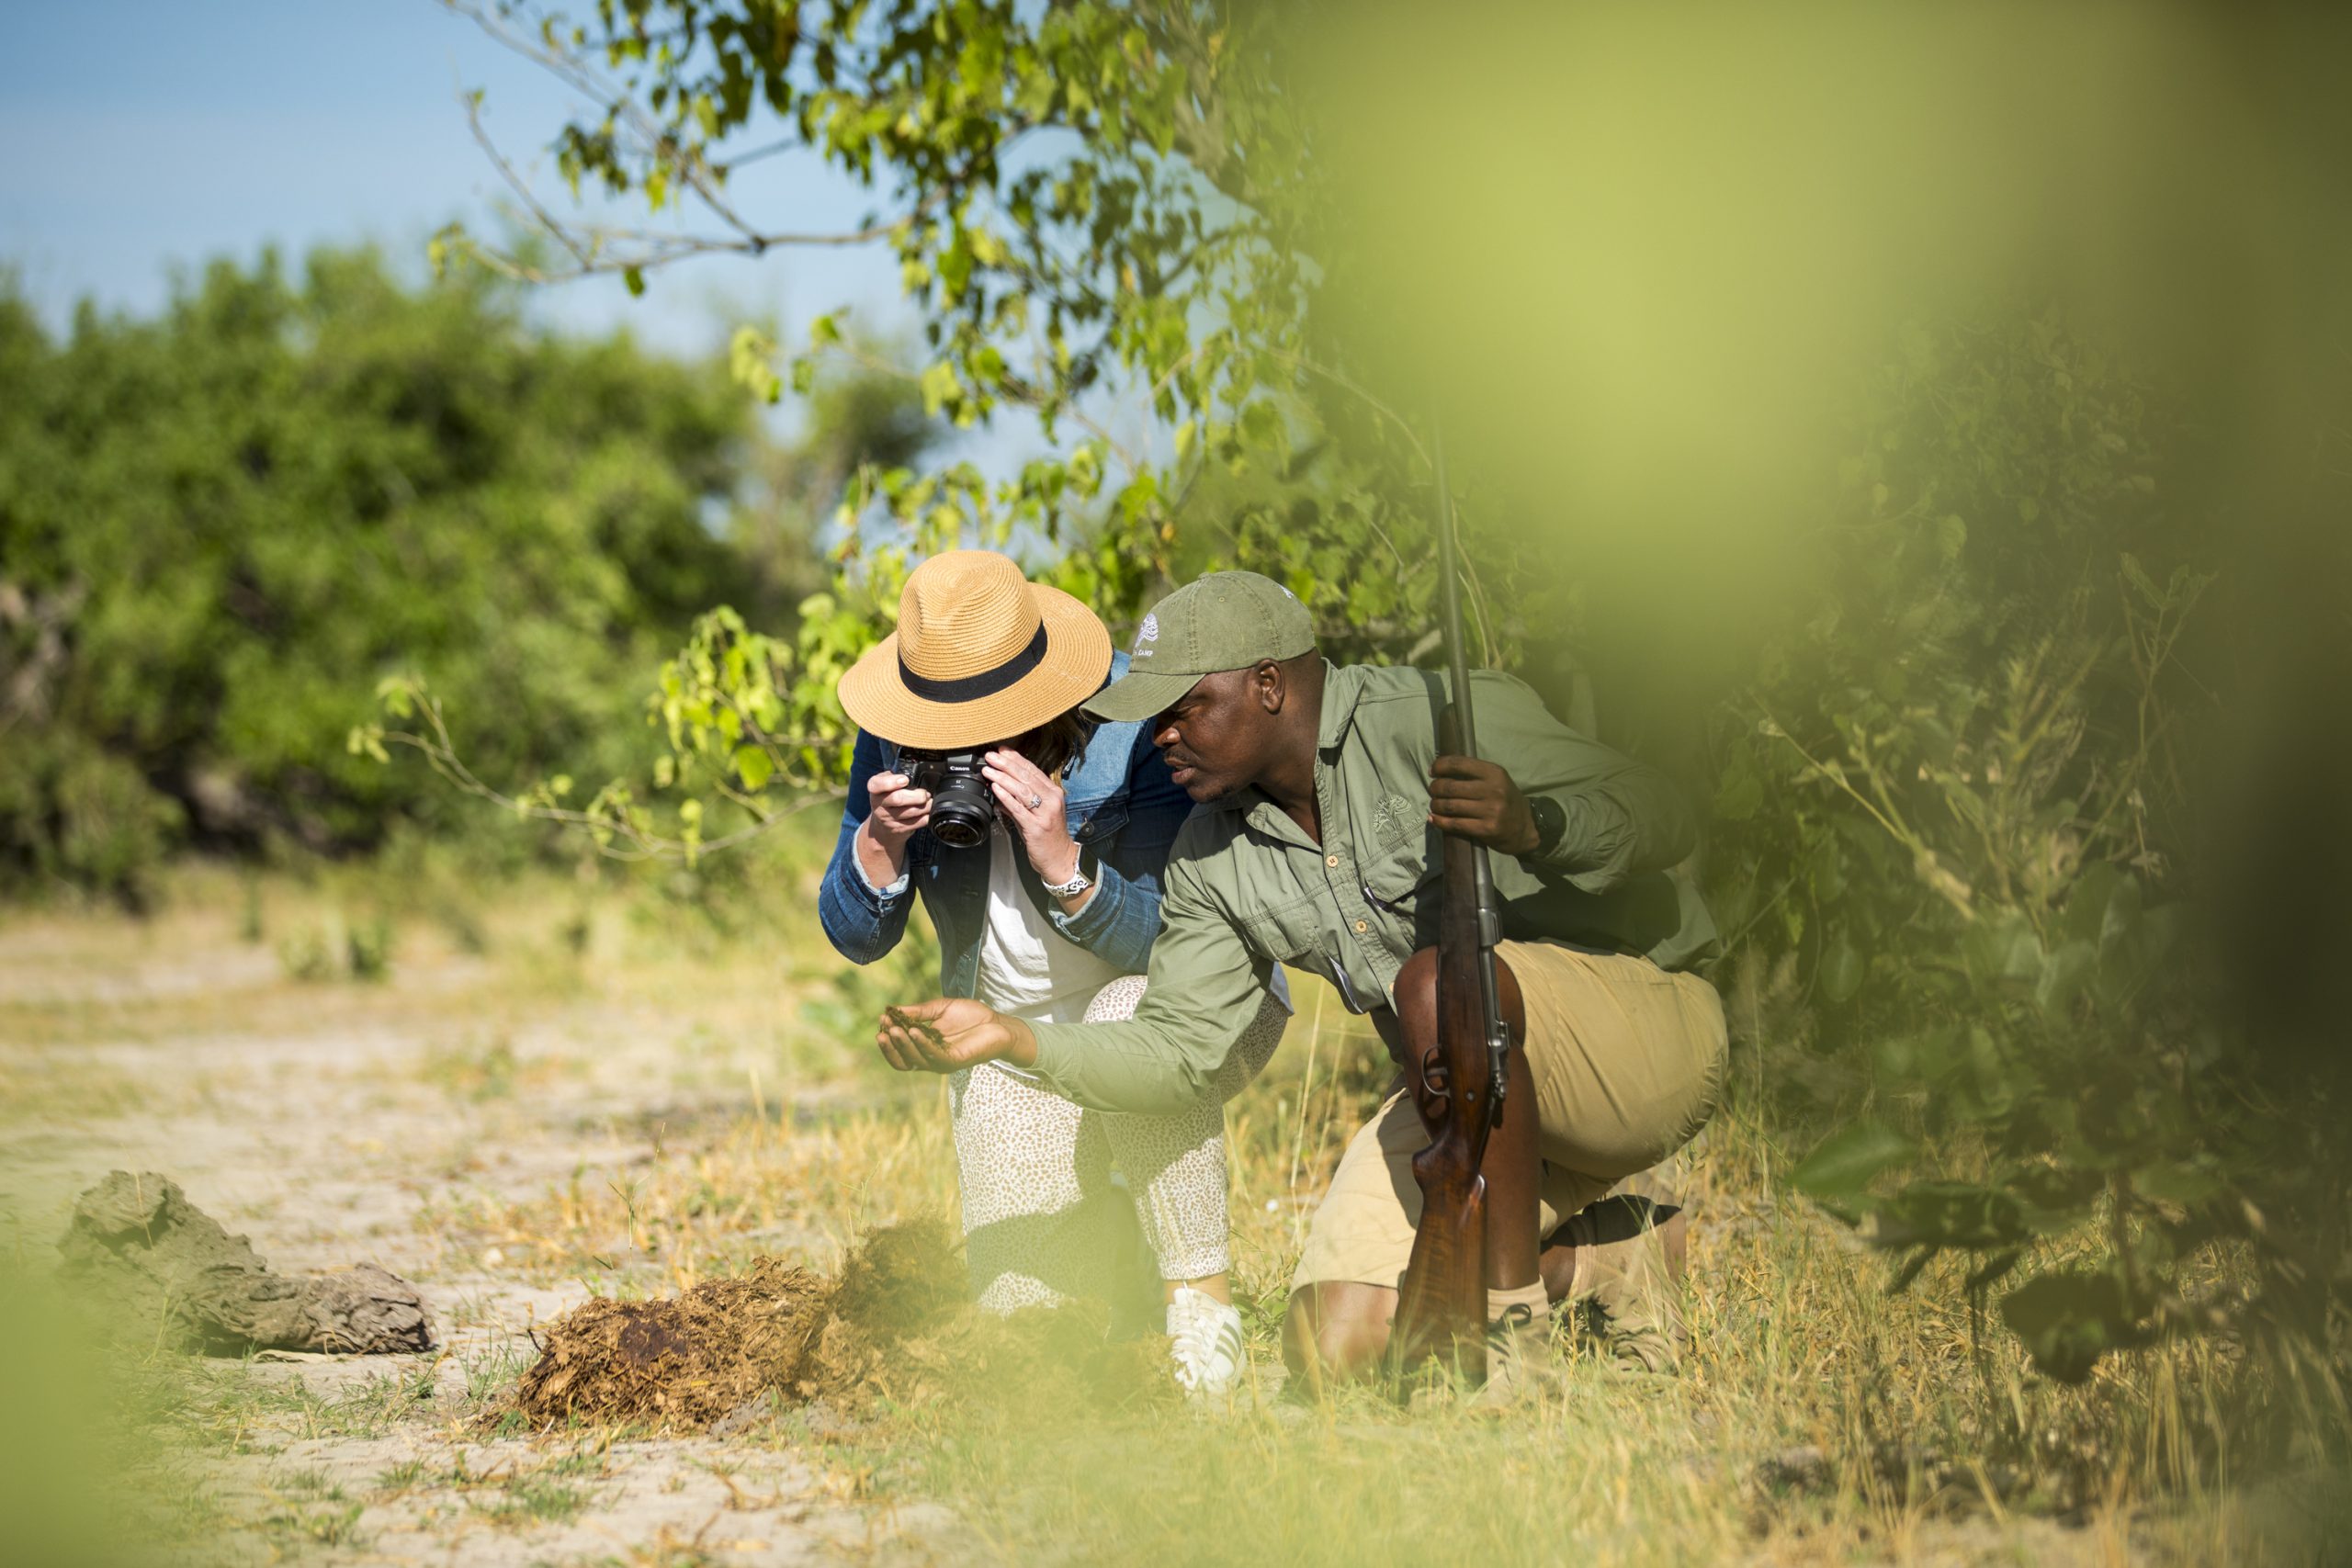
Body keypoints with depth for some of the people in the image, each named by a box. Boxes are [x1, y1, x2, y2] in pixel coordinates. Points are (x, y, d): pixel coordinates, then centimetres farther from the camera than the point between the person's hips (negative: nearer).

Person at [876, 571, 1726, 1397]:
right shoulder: (1211, 859, 3)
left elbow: (1662, 820, -19)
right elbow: (1176, 1048, 3)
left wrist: (1532, 827, -40)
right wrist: (1015, 1040, -11)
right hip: (1487, 1092, 7)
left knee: (1440, 982, -38)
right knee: (1332, 1351, -9)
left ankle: (1514, 1312, -24)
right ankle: (1597, 1252, 12)